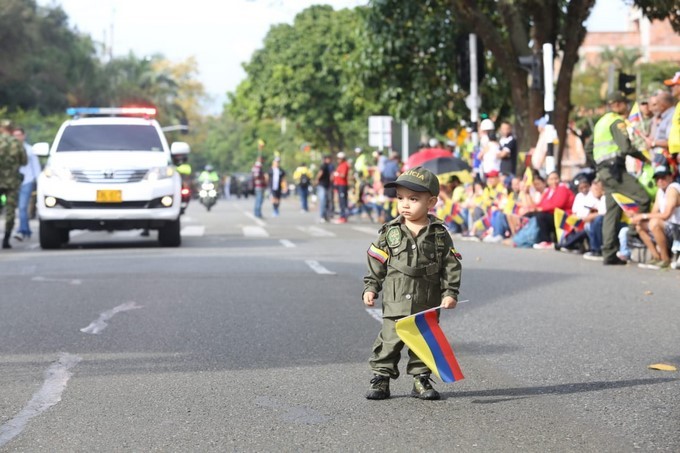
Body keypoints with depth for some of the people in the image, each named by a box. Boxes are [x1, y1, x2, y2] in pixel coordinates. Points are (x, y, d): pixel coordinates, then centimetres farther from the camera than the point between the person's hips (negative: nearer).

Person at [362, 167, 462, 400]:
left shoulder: (439, 234, -1)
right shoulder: (389, 232, 0)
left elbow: (451, 265, 1)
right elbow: (376, 263, 5)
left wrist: (450, 293, -7)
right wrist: (370, 288, -1)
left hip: (427, 305, 1)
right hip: (396, 303, -1)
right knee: (390, 341, -2)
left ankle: (421, 379, 19)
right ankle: (381, 378, 6)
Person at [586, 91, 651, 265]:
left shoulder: (601, 122, 23)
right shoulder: (617, 121, -7)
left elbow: (588, 150, 27)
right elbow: (626, 147, -19)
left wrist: (599, 167, 29)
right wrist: (644, 158, -9)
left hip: (603, 170, 10)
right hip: (615, 168, -10)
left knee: (612, 211, 8)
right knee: (643, 198, -16)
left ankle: (609, 254, 6)